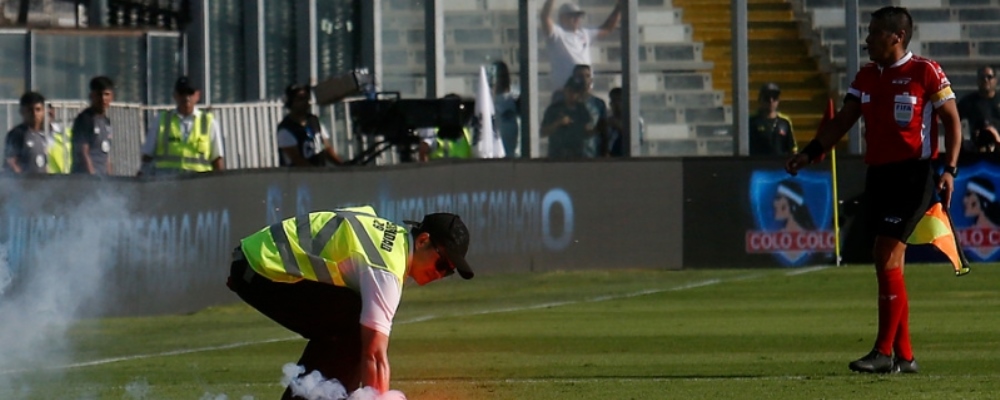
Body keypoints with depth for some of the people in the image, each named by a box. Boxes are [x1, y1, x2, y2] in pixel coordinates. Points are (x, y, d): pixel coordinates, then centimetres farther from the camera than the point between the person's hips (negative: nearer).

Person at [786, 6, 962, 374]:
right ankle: (903, 355, 11)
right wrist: (810, 153, 4)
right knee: (888, 263, 6)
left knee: (886, 257, -14)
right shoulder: (866, 76, 13)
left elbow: (952, 120, -4)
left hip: (913, 174, -7)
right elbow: (843, 121, 16)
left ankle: (884, 352, -12)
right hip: (878, 175, 7)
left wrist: (949, 170, -12)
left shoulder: (925, 72, -6)